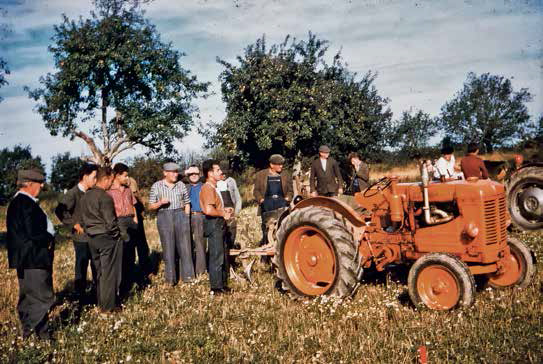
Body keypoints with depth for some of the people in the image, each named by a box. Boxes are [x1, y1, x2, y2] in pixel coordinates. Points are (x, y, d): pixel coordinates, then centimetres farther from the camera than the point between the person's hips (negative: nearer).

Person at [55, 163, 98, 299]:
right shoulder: (73, 193, -13)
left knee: (97, 265, 16)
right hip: (82, 237, -7)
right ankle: (80, 294, 16)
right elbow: (60, 211, -23)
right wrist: (75, 225, -18)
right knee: (81, 266, 4)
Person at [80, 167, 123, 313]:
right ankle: (108, 306, 8)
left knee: (99, 271, 17)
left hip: (92, 238, 8)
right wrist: (120, 235, -6)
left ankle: (100, 302, 27)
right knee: (109, 273, 1)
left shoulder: (85, 196, 8)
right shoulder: (105, 197, -18)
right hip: (106, 237, -8)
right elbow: (110, 222, -19)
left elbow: (83, 219, 13)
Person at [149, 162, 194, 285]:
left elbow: (187, 203, 15)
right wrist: (160, 203, -15)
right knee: (168, 248, 0)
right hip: (164, 217, -2)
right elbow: (151, 206, 3)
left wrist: (186, 218, 5)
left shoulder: (181, 185, 10)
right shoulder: (156, 186, 3)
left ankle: (187, 275, 8)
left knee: (185, 246, -1)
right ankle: (170, 279, 8)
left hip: (180, 215, 2)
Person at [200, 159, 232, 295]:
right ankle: (216, 288, 5)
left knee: (223, 257, 17)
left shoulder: (213, 187, 16)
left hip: (219, 225, 11)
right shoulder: (208, 188, -17)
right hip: (213, 224, -11)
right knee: (217, 257, -4)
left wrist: (224, 212, 12)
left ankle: (223, 285, 28)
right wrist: (223, 214, -14)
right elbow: (208, 210, -29)